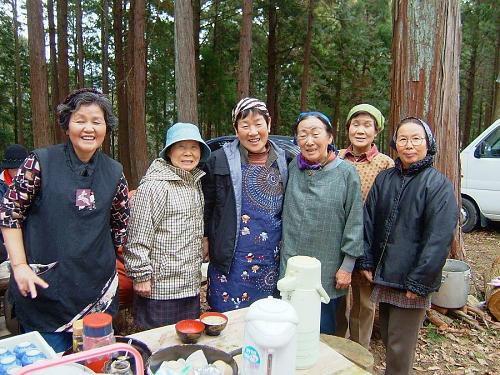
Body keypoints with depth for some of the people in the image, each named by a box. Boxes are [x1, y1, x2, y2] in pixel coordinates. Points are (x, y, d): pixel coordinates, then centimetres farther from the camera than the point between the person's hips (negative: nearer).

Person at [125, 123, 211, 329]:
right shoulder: (154, 185, -16)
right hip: (160, 287, -7)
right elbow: (138, 236, -16)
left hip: (190, 285, 8)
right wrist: (141, 275, -14)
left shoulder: (195, 182, 9)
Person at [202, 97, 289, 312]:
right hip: (231, 255, -3)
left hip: (272, 255, 3)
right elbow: (206, 203, 2)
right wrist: (206, 238, 2)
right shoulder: (220, 160, -4)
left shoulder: (282, 160, 5)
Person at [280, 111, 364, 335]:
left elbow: (354, 222, -5)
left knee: (322, 332, 13)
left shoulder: (346, 173, -7)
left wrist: (347, 266, -5)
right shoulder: (292, 168, 2)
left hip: (327, 273, -3)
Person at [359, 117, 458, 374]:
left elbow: (439, 238, -14)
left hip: (412, 281, -5)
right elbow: (369, 221, 7)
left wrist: (419, 282, -16)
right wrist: (367, 262, 2)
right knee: (387, 338, 20)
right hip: (383, 276, 5)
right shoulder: (384, 179, 5)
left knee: (400, 348, 6)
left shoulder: (439, 185, -9)